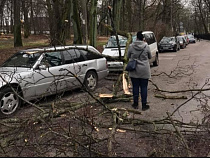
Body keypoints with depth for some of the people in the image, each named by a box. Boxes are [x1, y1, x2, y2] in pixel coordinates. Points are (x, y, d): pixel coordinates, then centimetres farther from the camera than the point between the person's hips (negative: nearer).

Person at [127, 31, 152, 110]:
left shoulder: (131, 46, -6)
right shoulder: (146, 46, -8)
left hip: (134, 71, 1)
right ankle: (144, 105, 11)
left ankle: (135, 104, 18)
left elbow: (128, 57, 5)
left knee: (135, 87, 10)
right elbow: (150, 57, 7)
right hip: (144, 71, -1)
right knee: (144, 87, 6)